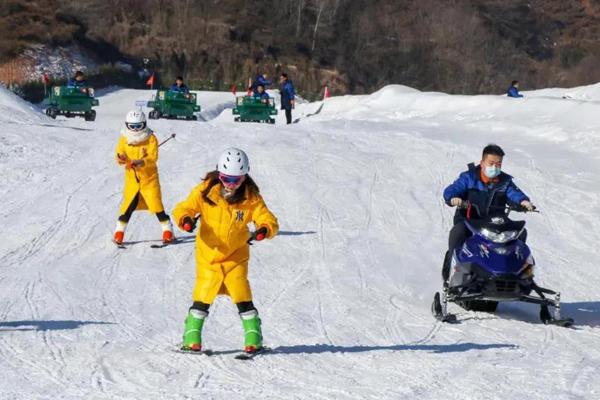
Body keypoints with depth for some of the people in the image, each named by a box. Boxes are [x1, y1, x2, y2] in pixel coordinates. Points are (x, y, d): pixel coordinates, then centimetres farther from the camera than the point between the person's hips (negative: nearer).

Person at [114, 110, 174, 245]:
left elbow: (153, 157, -16)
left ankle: (168, 231, 6)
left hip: (149, 177, -2)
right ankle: (119, 232, 15)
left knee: (156, 204, -5)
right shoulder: (124, 139, 1)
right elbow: (120, 154, 0)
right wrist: (121, 158, -25)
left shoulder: (151, 139, -8)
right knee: (128, 205, 2)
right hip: (131, 178, 2)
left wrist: (142, 162, -35)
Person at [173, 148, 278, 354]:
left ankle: (253, 339, 5)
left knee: (242, 296, -6)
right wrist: (186, 219, -35)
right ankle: (191, 339, 14)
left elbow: (269, 221, -13)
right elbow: (183, 208, -11)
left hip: (236, 255, 0)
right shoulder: (205, 191, -13)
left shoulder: (251, 198, -12)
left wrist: (264, 230, -37)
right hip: (208, 254, 0)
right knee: (202, 297, 1)